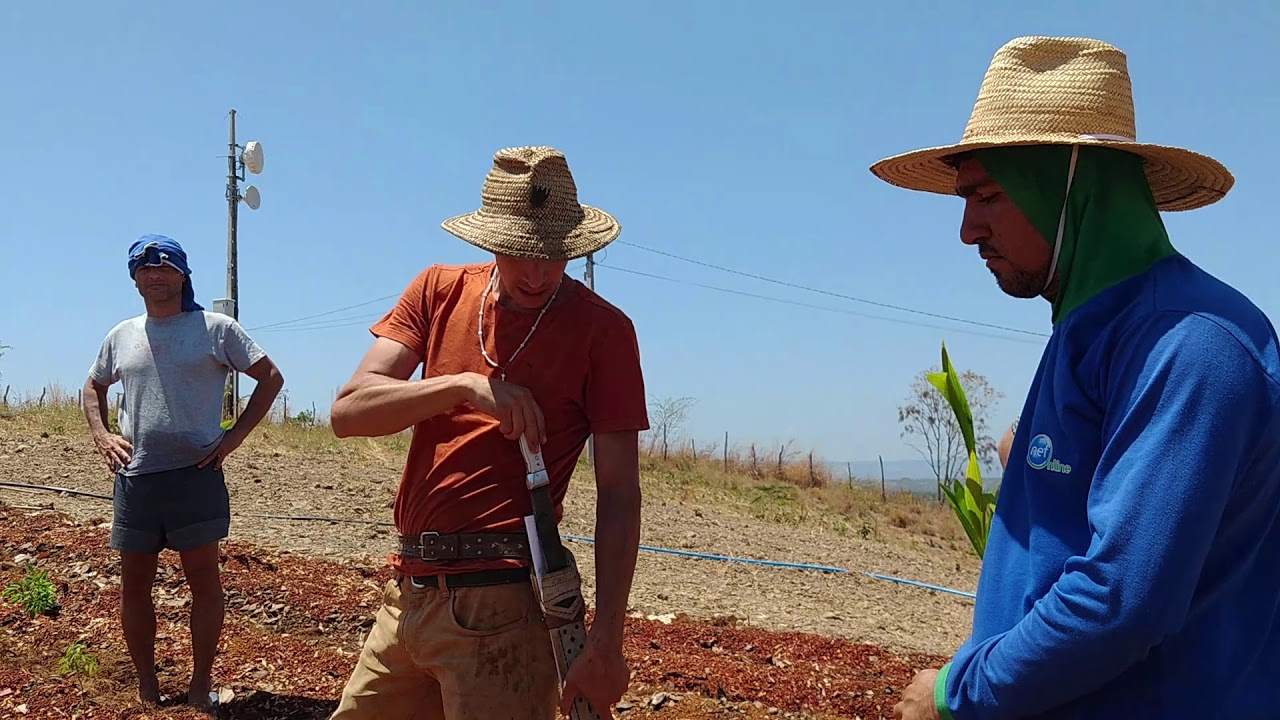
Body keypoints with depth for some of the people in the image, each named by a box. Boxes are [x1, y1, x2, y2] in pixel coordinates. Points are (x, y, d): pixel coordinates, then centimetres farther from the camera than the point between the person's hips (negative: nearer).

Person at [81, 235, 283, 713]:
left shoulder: (215, 328, -1)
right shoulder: (122, 336, 12)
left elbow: (271, 377, 0)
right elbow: (94, 387, 26)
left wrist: (236, 435, -6)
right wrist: (101, 435, 9)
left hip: (195, 475, -4)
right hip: (134, 477, 4)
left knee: (204, 580, 1)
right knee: (134, 584, 10)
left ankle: (201, 687, 13)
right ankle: (147, 687, 25)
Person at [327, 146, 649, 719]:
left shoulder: (603, 330, -6)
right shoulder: (440, 291, 6)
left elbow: (618, 493, -7)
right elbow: (347, 412, -3)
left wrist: (606, 639, -14)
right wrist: (465, 385, -18)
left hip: (499, 602, -5)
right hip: (408, 592, 5)